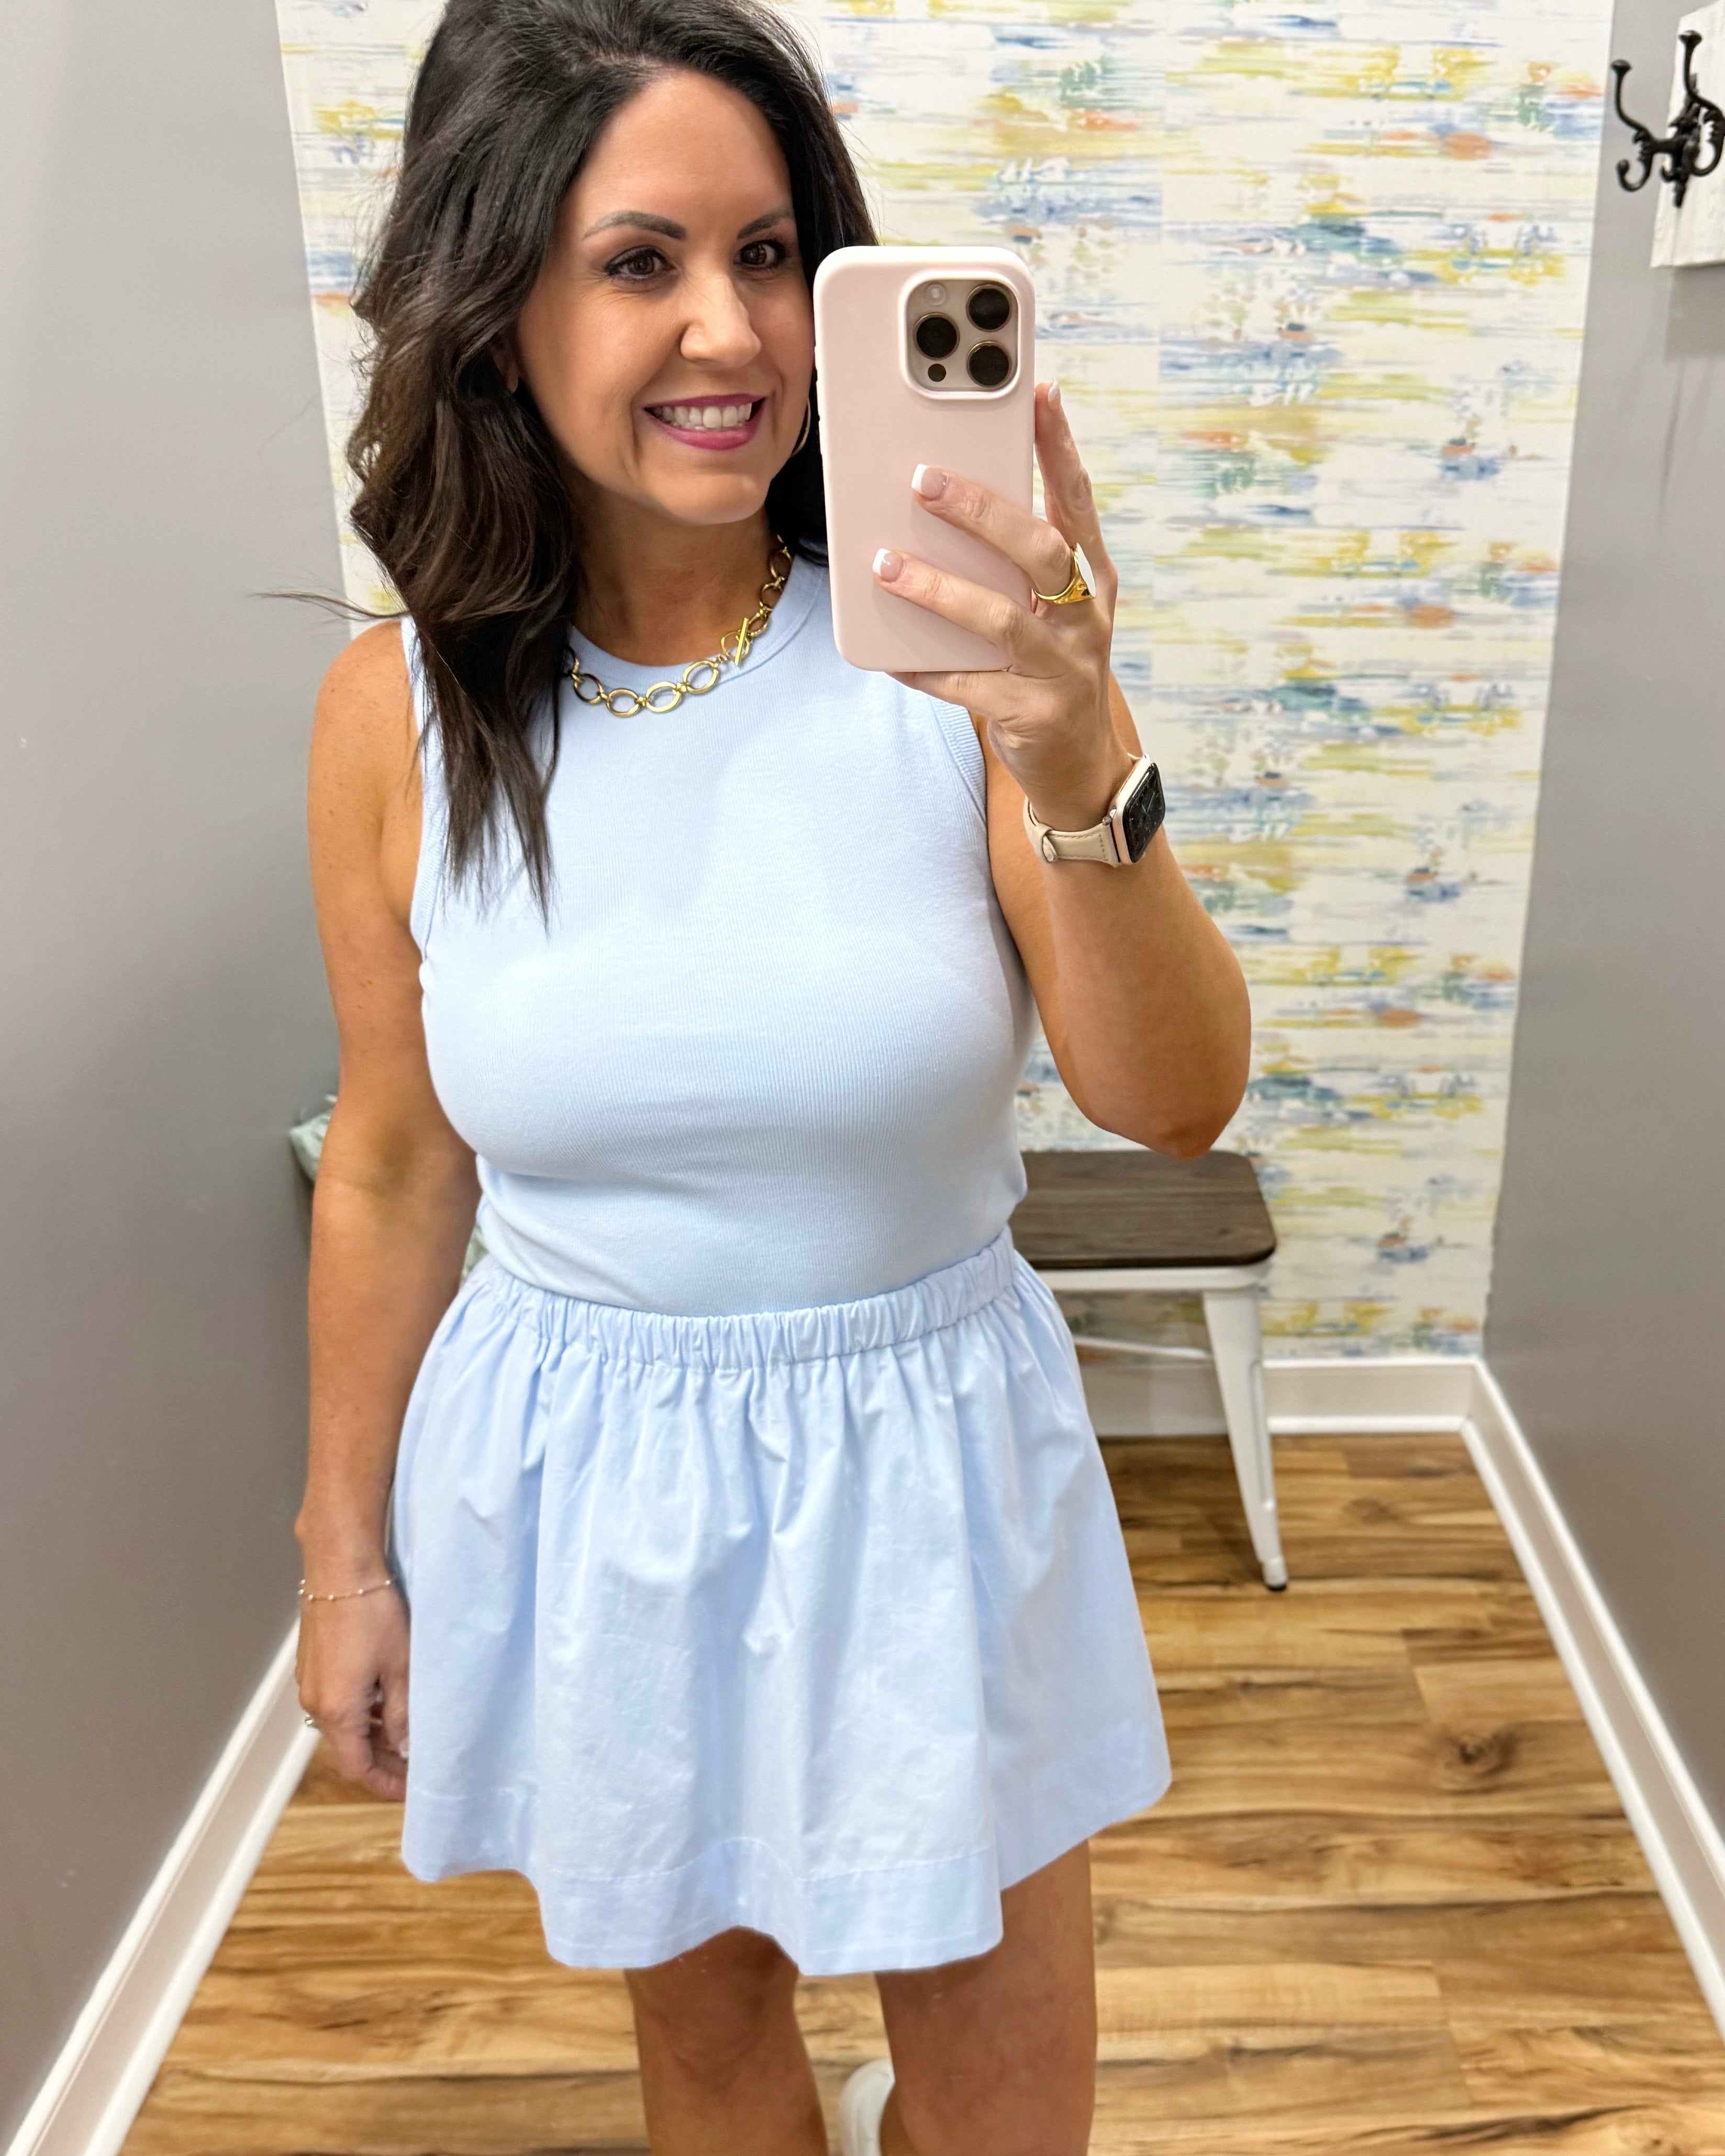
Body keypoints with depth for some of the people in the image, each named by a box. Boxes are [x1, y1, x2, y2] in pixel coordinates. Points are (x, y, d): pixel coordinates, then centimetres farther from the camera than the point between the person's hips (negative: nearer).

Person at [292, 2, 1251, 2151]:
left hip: (925, 1452, 0)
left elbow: (1176, 1104, -17)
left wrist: (1085, 787, -36)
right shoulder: (398, 710, -9)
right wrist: (345, 1548, 8)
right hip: (579, 1478, 1)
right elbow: (391, 1170, 1)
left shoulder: (954, 654, -14)